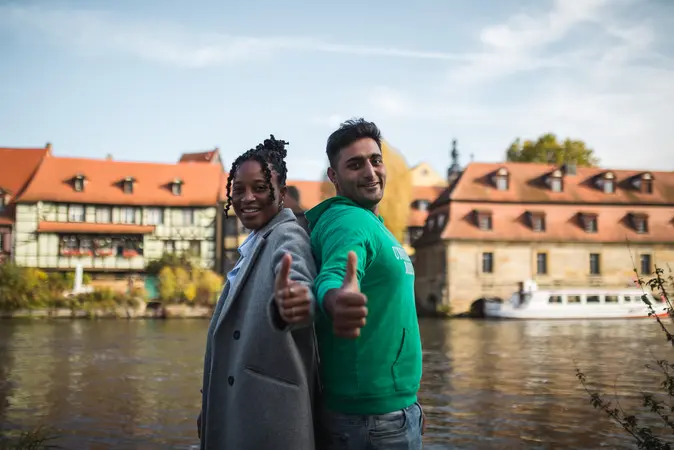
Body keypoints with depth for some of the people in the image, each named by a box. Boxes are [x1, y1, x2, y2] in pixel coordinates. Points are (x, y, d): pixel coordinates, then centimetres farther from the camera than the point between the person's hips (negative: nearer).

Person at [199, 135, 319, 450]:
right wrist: (210, 404, 25)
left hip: (269, 409, -9)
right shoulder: (254, 245, 14)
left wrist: (289, 304, -61)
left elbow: (296, 279, -38)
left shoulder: (287, 236, -14)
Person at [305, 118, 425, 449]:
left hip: (390, 402, 9)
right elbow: (331, 276, -36)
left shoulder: (370, 222, 13)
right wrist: (336, 300, -61)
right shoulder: (348, 221, -17)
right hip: (374, 412, -9)